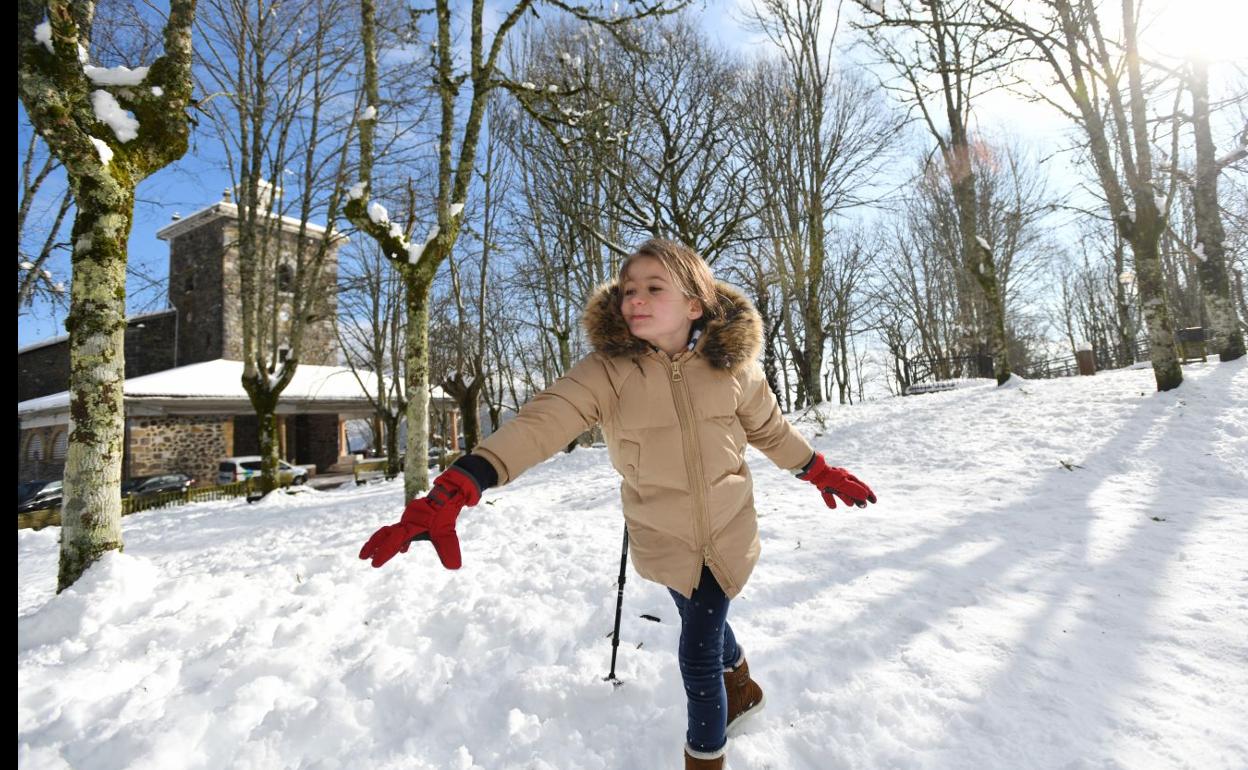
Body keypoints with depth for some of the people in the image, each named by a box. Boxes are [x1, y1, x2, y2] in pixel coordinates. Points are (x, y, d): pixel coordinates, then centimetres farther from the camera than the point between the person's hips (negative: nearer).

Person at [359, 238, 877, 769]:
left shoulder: (732, 364, -13)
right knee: (704, 629, 23)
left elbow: (770, 429, 4)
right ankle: (740, 688, 60)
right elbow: (541, 423, -34)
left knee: (698, 650, 2)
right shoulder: (607, 369, -21)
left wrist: (820, 472, 15)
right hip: (664, 540, 1)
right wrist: (452, 492, -45)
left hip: (729, 532, 0)